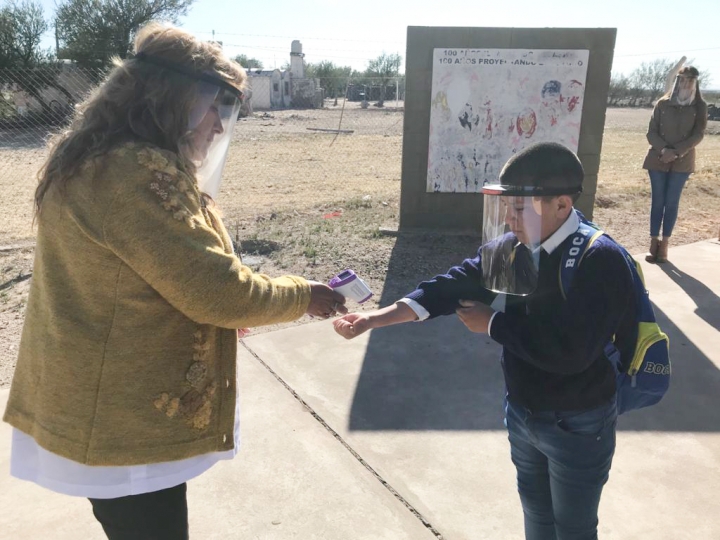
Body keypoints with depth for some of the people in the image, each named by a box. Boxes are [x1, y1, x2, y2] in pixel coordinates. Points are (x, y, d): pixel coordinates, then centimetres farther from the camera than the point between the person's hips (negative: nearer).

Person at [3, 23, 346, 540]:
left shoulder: (94, 159, 8)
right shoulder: (141, 172, -26)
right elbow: (216, 289, -24)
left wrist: (223, 311, 13)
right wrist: (302, 295, -9)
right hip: (124, 419, -10)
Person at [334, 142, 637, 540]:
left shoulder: (600, 262, -26)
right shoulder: (507, 248, -6)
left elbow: (569, 351, -34)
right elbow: (450, 287, -10)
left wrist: (493, 323, -21)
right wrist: (375, 318, -20)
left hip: (577, 426, -6)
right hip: (522, 413, 6)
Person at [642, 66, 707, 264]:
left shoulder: (700, 106, 1)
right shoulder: (662, 104, 2)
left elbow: (698, 135, -4)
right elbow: (651, 132, 0)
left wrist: (676, 152, -16)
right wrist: (663, 149, -16)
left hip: (682, 162, 0)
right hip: (658, 159, 0)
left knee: (672, 202, 1)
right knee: (658, 201, 2)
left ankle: (664, 244, 7)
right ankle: (654, 243, 7)